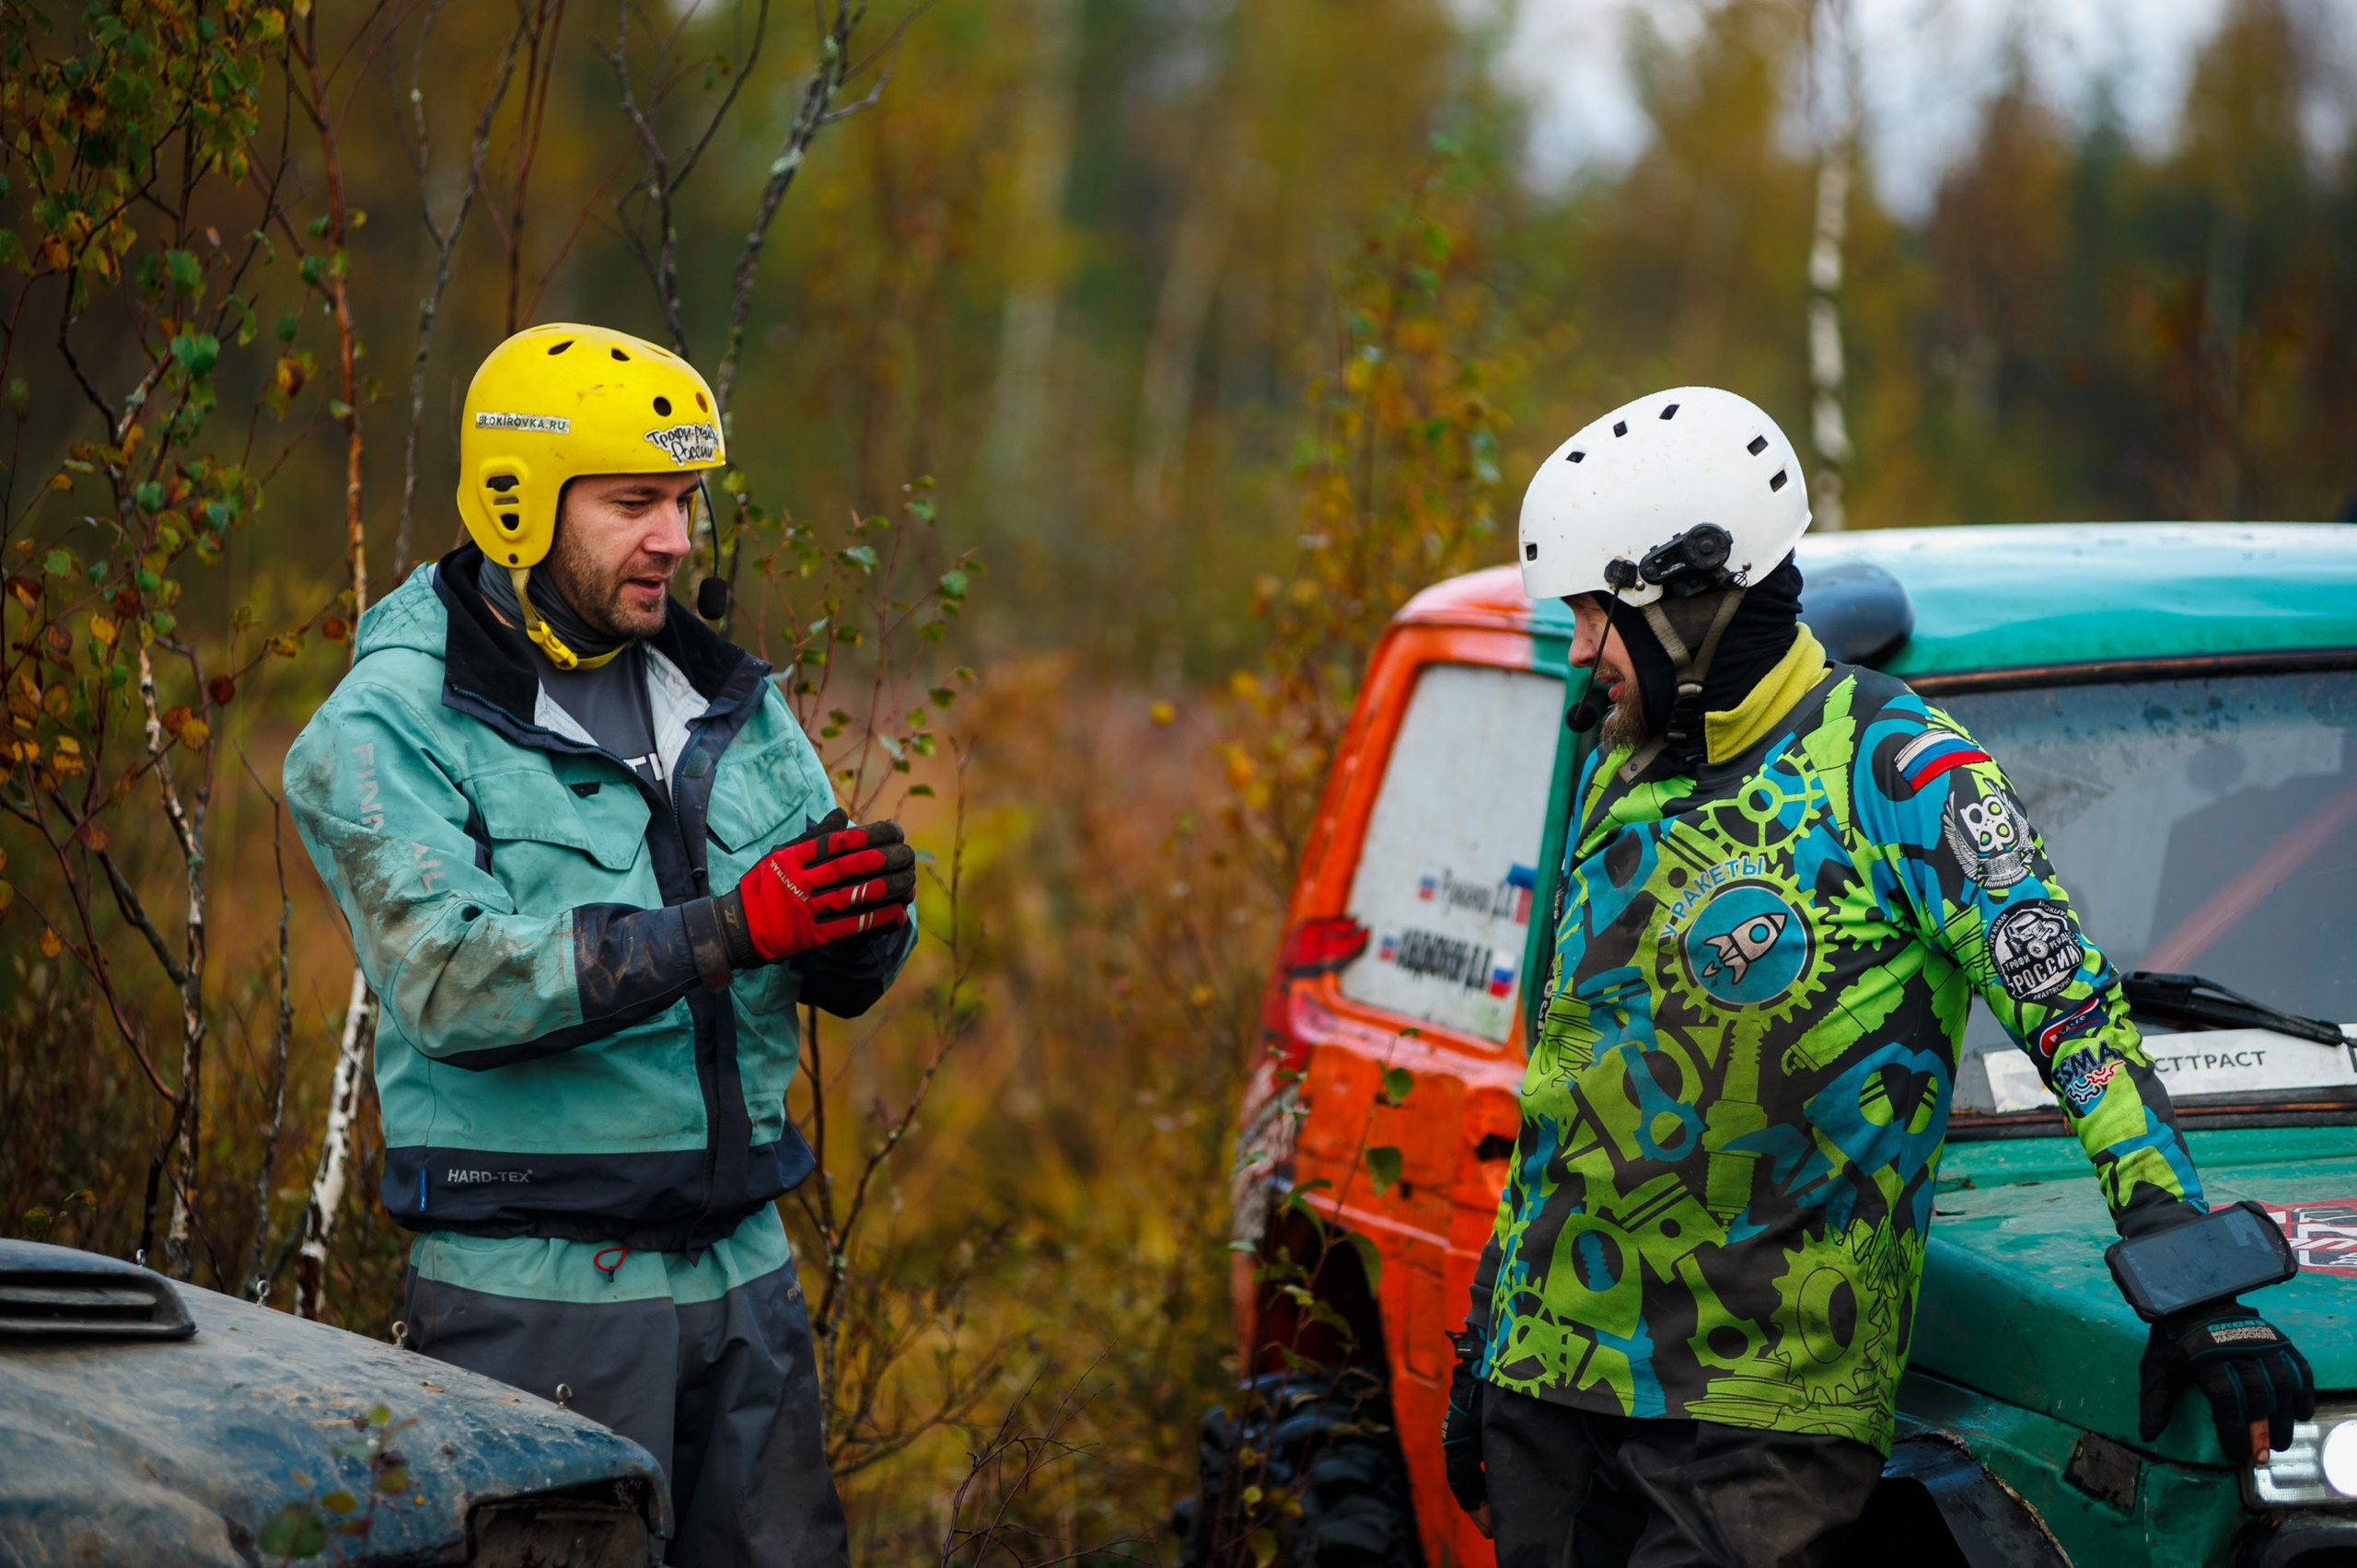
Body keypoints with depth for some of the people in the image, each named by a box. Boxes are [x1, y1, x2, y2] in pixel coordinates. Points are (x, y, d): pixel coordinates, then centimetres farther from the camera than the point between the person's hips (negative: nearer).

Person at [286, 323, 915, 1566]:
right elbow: (452, 975, -22)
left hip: (739, 1266, 6)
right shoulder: (385, 731, -7)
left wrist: (866, 915, -16)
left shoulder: (730, 703, 12)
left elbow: (841, 973, 9)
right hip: (535, 1285, -6)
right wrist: (725, 929, -30)